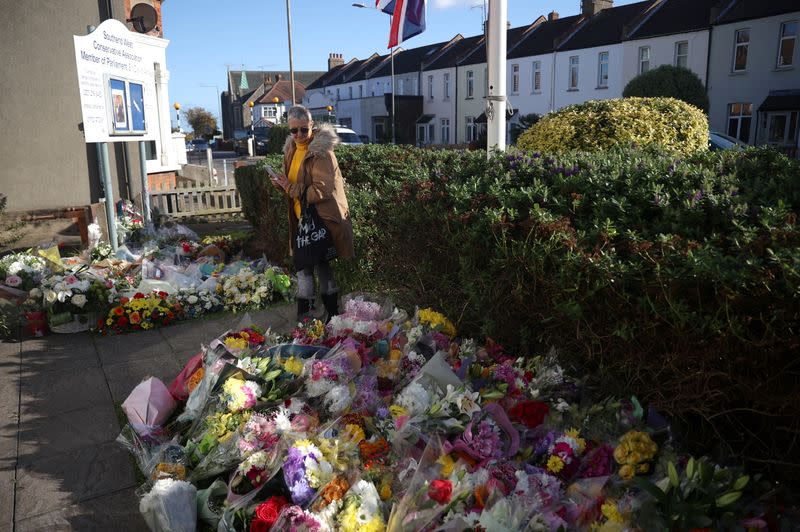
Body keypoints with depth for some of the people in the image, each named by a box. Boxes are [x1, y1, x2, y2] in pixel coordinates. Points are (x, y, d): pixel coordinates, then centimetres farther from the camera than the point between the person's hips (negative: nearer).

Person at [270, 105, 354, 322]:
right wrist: (282, 184, -1)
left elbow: (322, 190, -23)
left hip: (321, 217, -8)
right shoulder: (291, 148, 9)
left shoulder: (321, 151, -17)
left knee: (321, 264, 0)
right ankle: (304, 308, 29)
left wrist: (290, 188, -18)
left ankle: (332, 311, 15)